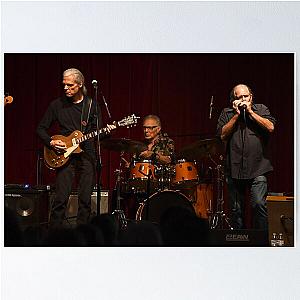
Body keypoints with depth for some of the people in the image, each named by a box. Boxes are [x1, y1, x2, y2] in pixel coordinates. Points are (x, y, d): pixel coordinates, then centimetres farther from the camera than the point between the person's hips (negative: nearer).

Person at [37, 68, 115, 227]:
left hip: (87, 155, 2)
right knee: (61, 199, -9)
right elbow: (41, 128, 9)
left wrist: (106, 132, -12)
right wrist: (51, 142, -8)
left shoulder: (91, 105, 7)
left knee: (85, 199, 2)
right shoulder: (57, 105, 3)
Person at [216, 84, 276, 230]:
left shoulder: (261, 109, 10)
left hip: (257, 169, -2)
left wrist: (250, 112, -6)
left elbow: (270, 127, -6)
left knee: (259, 204, -15)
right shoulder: (227, 113, 12)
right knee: (236, 209, 7)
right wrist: (236, 115, -5)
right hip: (234, 169, 2)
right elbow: (222, 135, -1)